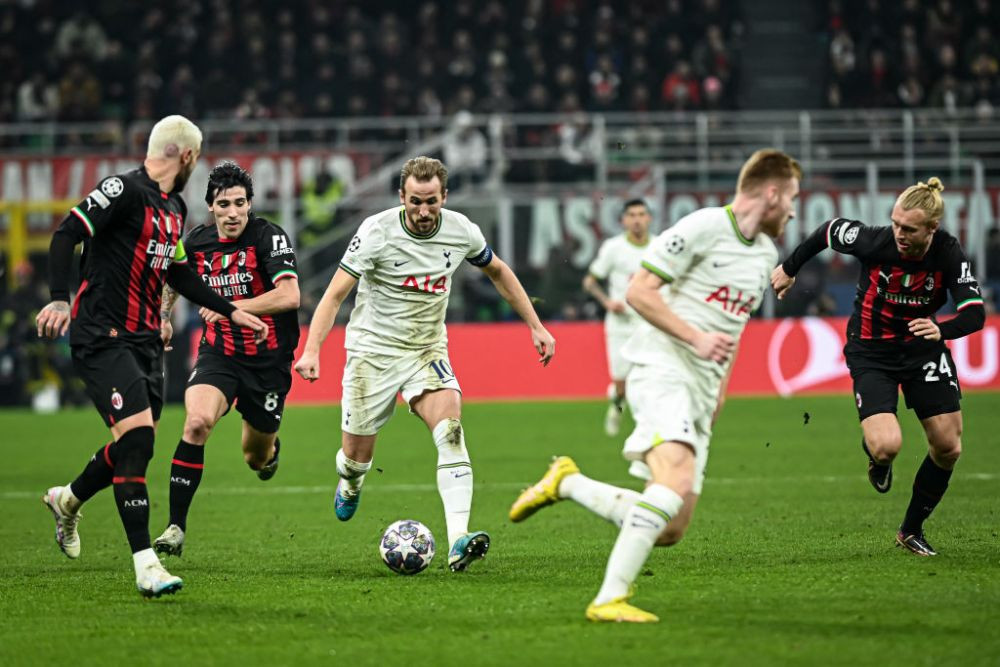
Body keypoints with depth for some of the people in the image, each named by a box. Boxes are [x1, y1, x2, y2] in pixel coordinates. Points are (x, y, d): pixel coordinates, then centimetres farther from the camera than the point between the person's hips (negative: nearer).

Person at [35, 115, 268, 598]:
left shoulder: (175, 208, 15)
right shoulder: (123, 191, -13)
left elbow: (178, 273, 26)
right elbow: (65, 236, -19)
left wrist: (231, 311, 25)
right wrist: (60, 299, -31)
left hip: (144, 339, 9)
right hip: (101, 337, -9)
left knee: (137, 445, 10)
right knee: (137, 434, -18)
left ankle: (67, 500, 39)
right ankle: (145, 563, -17)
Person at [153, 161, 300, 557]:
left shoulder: (269, 237, -15)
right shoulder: (196, 243, -2)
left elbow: (289, 296, -28)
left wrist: (232, 307, -30)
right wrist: (163, 319, 12)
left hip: (269, 360, -2)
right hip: (218, 354, 2)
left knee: (256, 459, 12)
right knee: (196, 421, -28)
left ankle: (270, 447, 55)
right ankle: (176, 528, -23)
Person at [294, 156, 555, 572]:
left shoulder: (461, 231, -7)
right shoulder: (377, 232, -18)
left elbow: (498, 272, 13)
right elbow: (336, 293, -20)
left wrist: (535, 327, 12)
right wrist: (311, 350, -32)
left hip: (427, 350, 2)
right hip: (373, 349, -2)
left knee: (450, 424, -25)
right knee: (358, 455, 4)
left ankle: (458, 543, -34)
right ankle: (349, 484, 46)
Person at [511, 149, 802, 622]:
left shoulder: (766, 255, 19)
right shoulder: (702, 228, -8)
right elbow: (639, 291, -10)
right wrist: (695, 339, -17)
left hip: (700, 392, 8)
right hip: (663, 369, -8)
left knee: (671, 530, 0)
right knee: (677, 479, -31)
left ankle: (566, 483, 20)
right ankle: (609, 599, -31)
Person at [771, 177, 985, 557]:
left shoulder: (949, 255, -19)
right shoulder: (875, 241, -24)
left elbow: (975, 313, -23)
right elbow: (829, 230, -5)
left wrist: (943, 330, -44)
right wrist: (790, 268, 8)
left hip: (923, 346, 3)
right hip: (871, 352, -3)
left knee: (948, 447, 1)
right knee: (886, 447, -23)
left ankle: (912, 531, 23)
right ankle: (875, 458, 18)